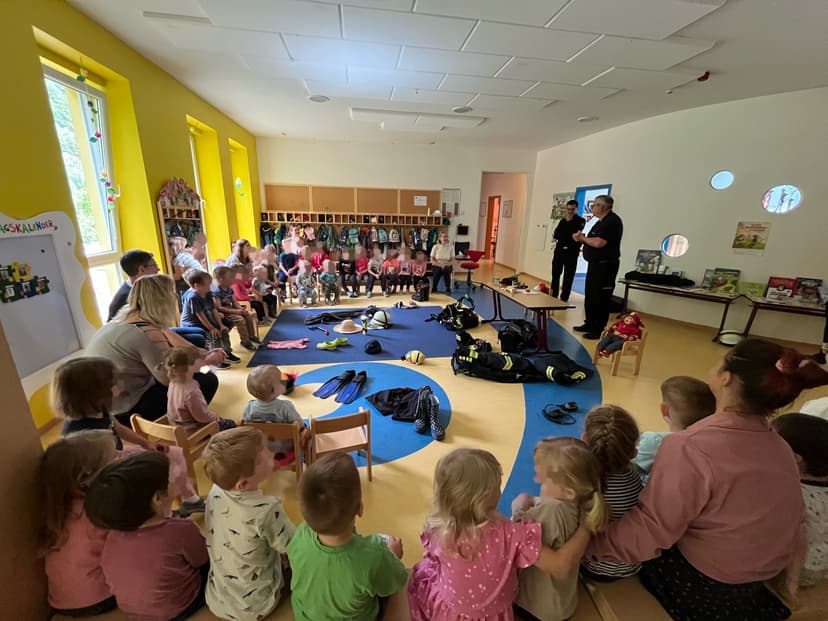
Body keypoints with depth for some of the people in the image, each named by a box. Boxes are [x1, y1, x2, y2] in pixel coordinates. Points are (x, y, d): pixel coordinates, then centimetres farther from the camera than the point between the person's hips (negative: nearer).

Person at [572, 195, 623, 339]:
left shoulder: (612, 221, -15)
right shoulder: (602, 221, 17)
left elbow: (598, 243, -26)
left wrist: (583, 238, -10)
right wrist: (581, 239, 1)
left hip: (605, 266, -10)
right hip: (595, 264, 10)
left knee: (600, 299, -4)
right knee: (589, 296, 15)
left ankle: (599, 330, 4)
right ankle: (589, 324, 27)